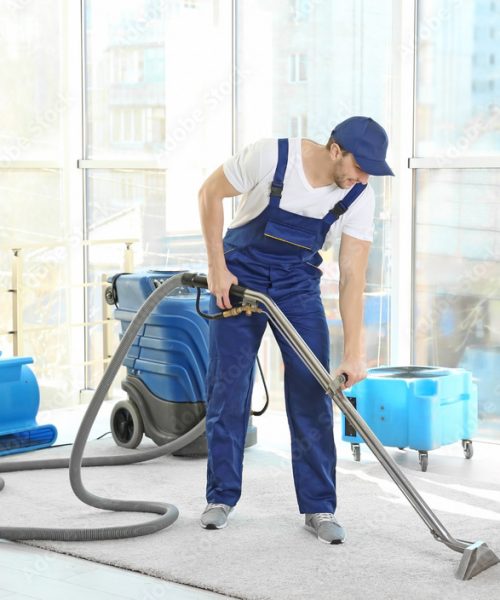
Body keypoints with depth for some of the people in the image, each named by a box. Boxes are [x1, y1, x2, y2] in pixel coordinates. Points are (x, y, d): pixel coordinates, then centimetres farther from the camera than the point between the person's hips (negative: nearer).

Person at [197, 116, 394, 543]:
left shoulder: (359, 197, -18)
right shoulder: (271, 157, -25)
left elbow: (353, 276, -17)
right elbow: (211, 193, -11)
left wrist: (354, 351, -23)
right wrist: (217, 267, -13)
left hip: (298, 284, 2)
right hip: (239, 276, -2)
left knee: (312, 393, -5)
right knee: (227, 390, -1)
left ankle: (319, 507, 5)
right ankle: (222, 497, 14)